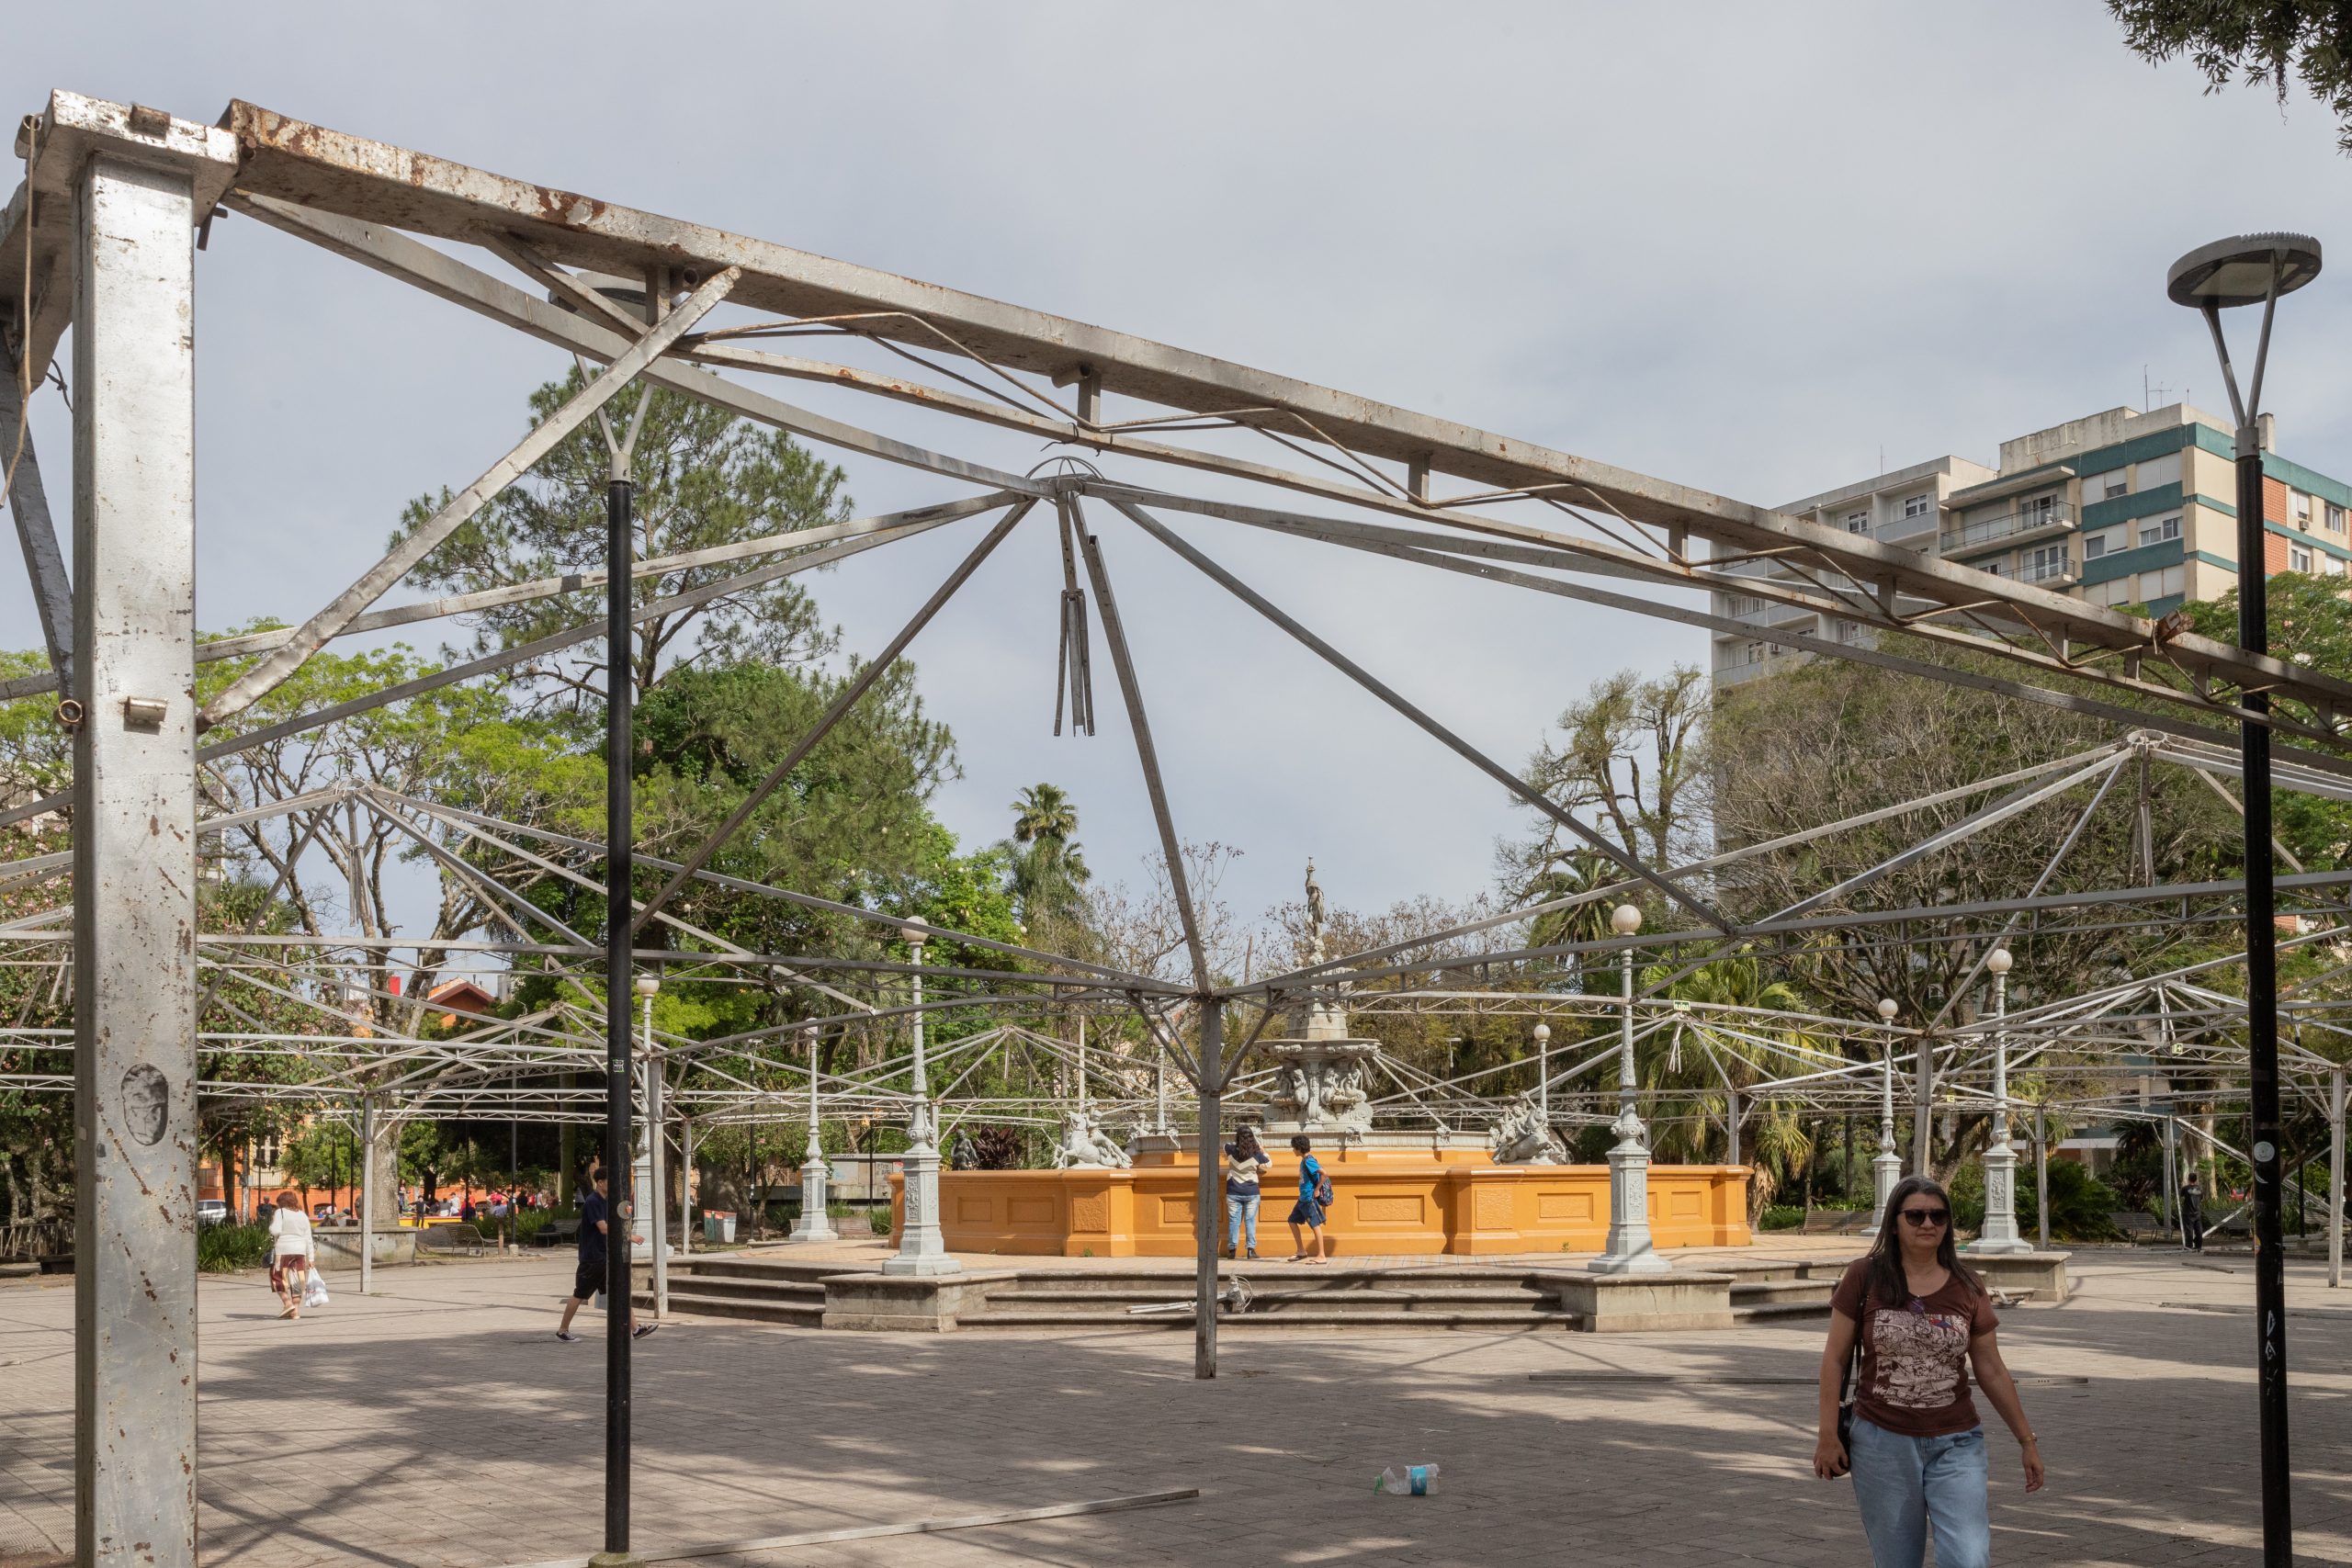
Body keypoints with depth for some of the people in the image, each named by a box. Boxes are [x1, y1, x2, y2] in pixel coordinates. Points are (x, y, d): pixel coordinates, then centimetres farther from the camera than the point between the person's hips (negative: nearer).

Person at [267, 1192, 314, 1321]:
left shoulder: (280, 1213, -2)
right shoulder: (303, 1215, 13)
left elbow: (276, 1231, -15)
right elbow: (308, 1238, 11)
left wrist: (271, 1224, 7)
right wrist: (310, 1258, 13)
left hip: (283, 1250, -5)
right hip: (299, 1251, 5)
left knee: (278, 1277, 7)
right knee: (296, 1281, 7)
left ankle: (288, 1303, -9)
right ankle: (296, 1311, 6)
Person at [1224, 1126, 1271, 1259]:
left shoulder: (1232, 1151, -8)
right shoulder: (1256, 1154, -11)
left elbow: (1226, 1145, 17)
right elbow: (1269, 1163, 8)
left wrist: (1235, 1141, 23)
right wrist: (1263, 1150, 18)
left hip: (1233, 1192, 1)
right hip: (1251, 1193, -1)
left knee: (1234, 1220, 6)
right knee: (1250, 1220, 6)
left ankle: (1232, 1249, 4)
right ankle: (1251, 1249, 3)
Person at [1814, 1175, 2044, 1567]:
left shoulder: (1968, 1289, 1)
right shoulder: (1865, 1277, -5)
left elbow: (1992, 1372, 9)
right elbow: (1835, 1359, -1)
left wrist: (2027, 1440, 10)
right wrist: (1828, 1437, -4)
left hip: (1954, 1445, 1)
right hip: (1882, 1443, -1)